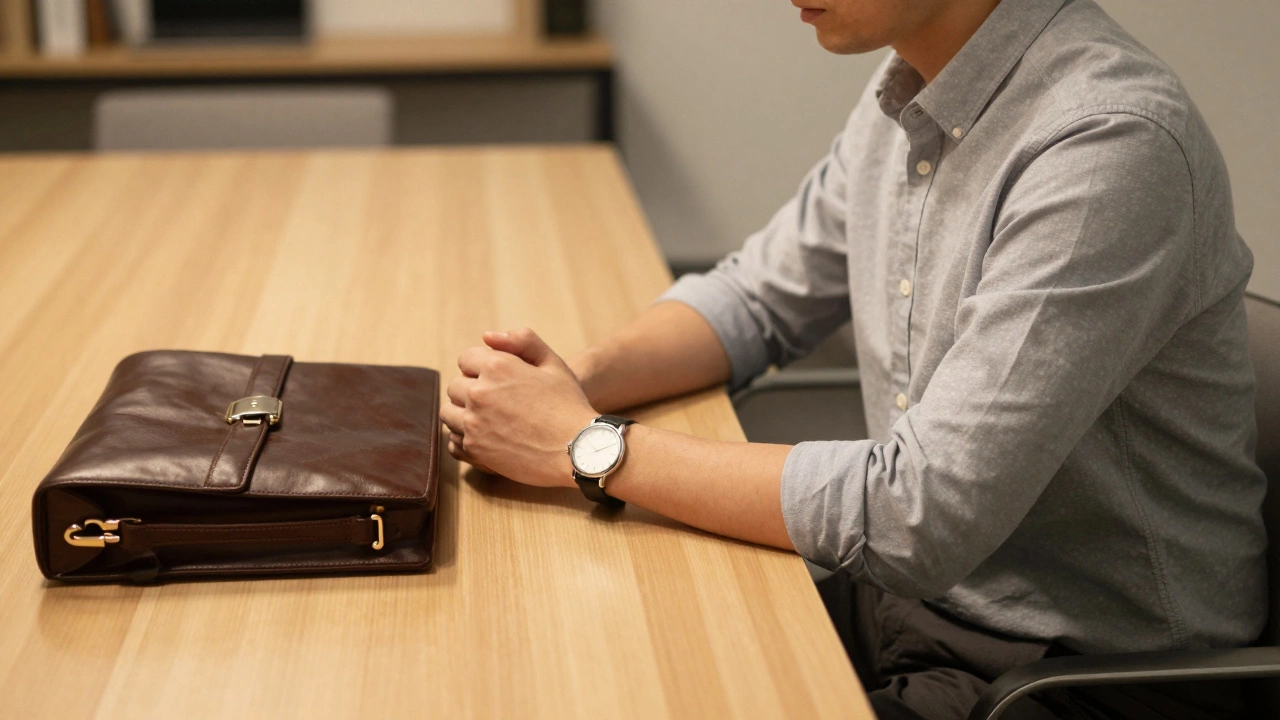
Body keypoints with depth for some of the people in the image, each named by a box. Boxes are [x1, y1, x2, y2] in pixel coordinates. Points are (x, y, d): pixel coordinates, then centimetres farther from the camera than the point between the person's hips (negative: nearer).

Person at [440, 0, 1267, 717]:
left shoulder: (1114, 144, -26)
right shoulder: (909, 94, 1)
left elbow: (920, 517, -29)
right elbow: (758, 297, 14)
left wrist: (590, 446, -22)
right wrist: (581, 379, -6)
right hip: (904, 620, 7)